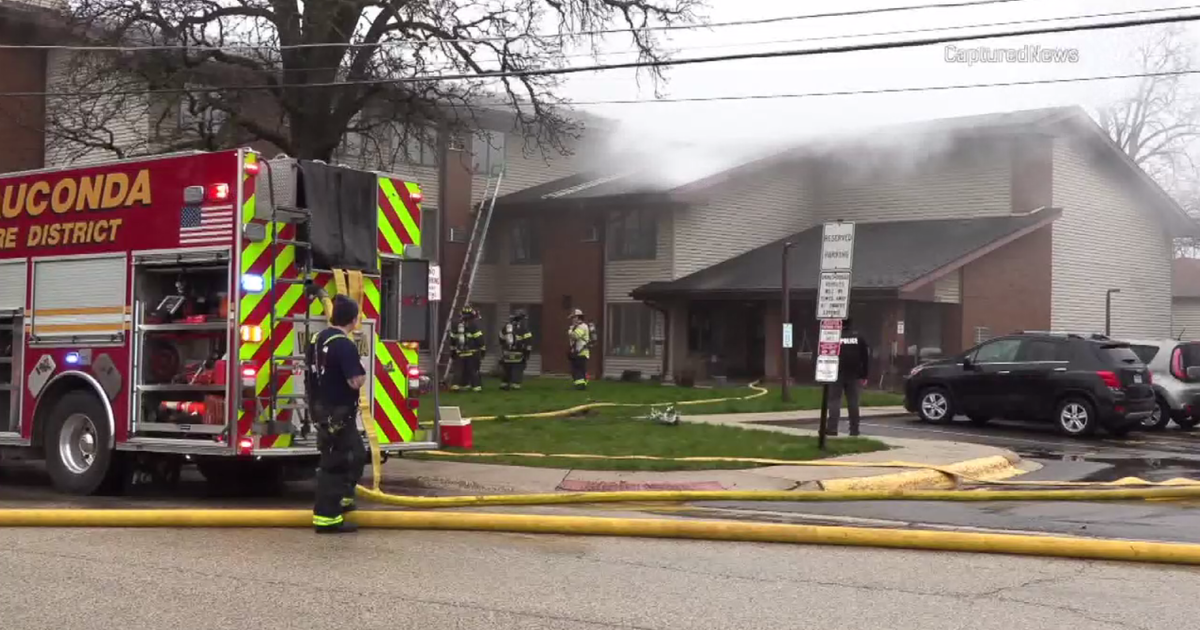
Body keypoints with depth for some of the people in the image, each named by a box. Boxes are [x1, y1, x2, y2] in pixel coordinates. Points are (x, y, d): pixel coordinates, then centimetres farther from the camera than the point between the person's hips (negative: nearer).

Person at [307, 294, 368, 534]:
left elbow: (314, 368, 22)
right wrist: (361, 372, -6)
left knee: (356, 454, 24)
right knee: (334, 463, -6)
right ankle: (326, 517, -5)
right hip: (338, 414, -10)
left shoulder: (318, 338, 7)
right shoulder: (345, 345, -22)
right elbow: (356, 381, -26)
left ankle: (341, 499, 34)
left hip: (323, 409, 10)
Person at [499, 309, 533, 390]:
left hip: (507, 353, 5)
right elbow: (528, 341, -12)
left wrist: (503, 349, 30)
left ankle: (504, 384, 16)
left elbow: (501, 339, 18)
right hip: (518, 355, -5)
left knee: (506, 369, 15)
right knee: (517, 370, -2)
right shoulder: (523, 328, -8)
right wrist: (527, 351, -5)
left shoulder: (506, 327, 10)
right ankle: (515, 385, -8)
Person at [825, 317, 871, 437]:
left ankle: (832, 428, -9)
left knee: (834, 401, -1)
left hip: (837, 374, -3)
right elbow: (866, 357, 6)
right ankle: (854, 429, 6)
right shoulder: (858, 337, 7)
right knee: (853, 402, 7)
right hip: (854, 375, 3)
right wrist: (864, 375, 9)